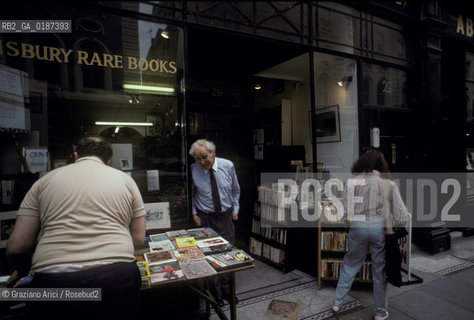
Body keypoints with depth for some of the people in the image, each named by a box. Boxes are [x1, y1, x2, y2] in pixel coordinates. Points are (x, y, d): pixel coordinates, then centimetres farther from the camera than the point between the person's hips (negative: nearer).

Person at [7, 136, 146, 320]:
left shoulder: (45, 181, 13)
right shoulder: (125, 179, 12)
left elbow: (16, 246, 9)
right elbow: (138, 239, 10)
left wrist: (22, 271, 29)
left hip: (52, 280, 1)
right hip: (117, 276, 0)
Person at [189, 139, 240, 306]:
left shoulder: (228, 166, -9)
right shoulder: (193, 170, -14)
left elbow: (235, 190, 6)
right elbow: (191, 193, 2)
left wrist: (235, 209, 6)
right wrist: (194, 213, -4)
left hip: (226, 216, 2)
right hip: (205, 218, -2)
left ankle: (226, 289, 33)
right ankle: (216, 291, 27)